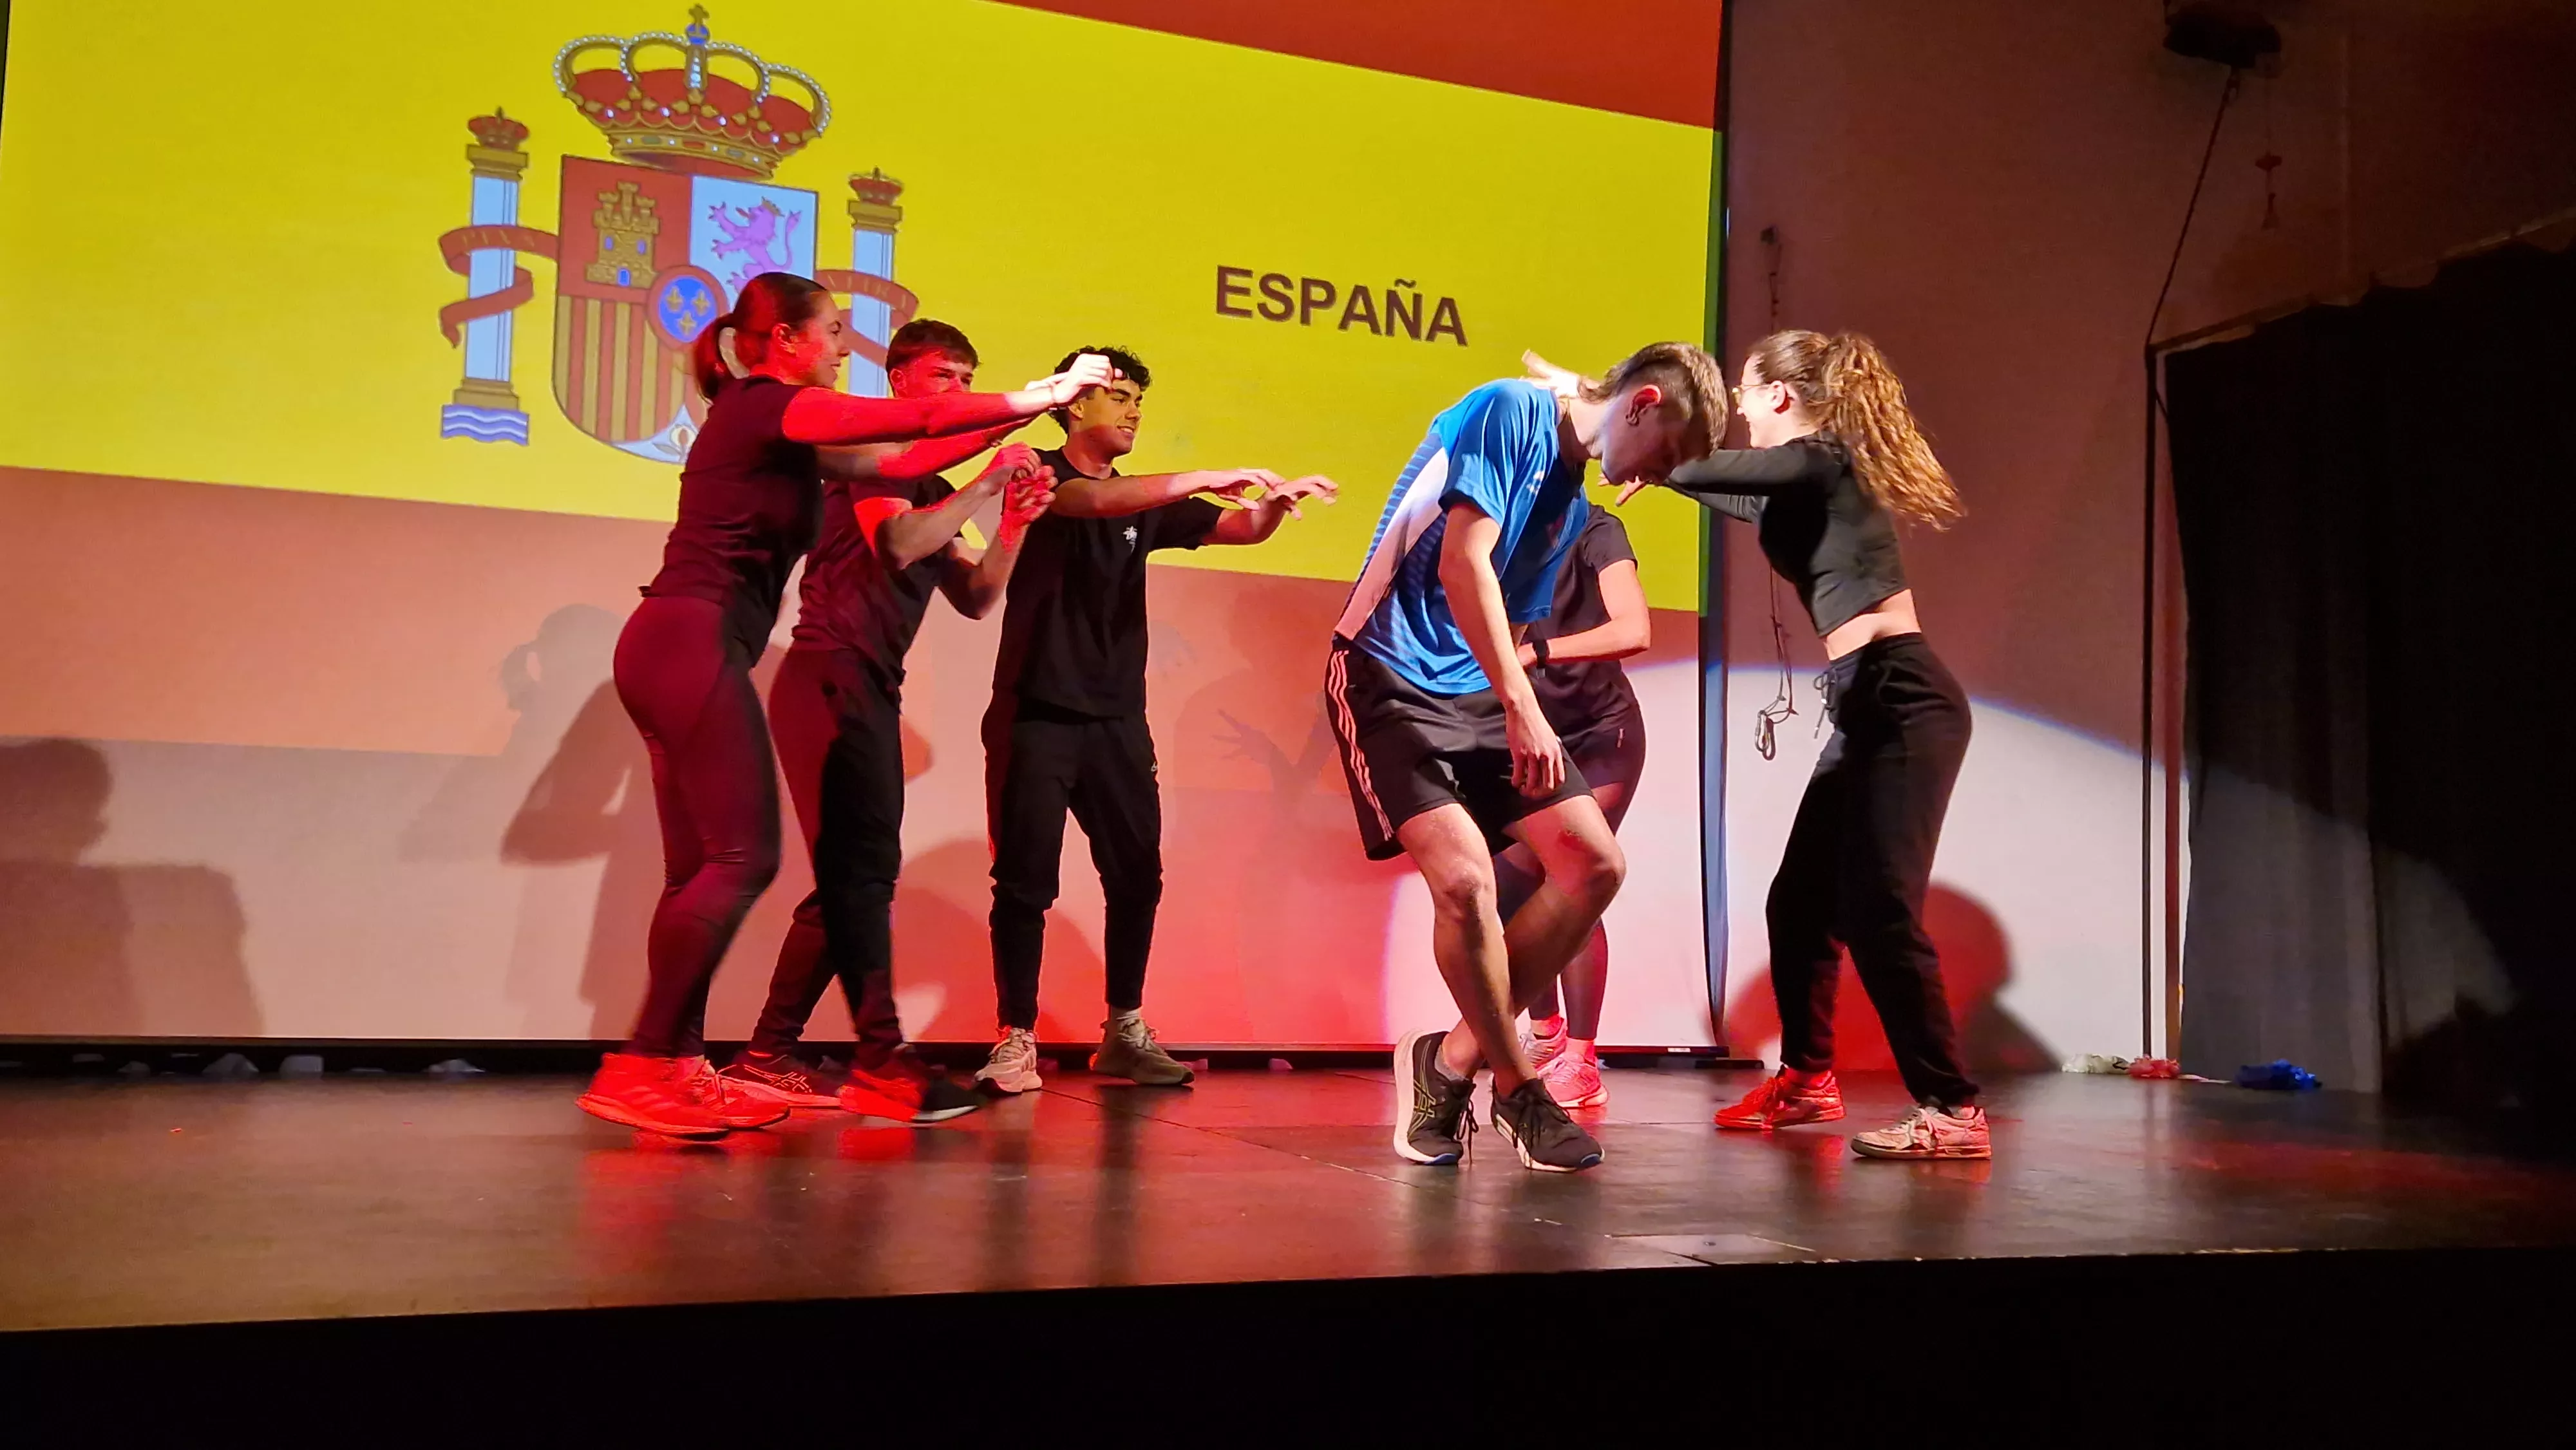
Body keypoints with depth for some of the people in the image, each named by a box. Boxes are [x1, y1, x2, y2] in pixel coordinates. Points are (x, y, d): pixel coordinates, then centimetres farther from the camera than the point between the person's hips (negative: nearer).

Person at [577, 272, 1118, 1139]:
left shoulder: (761, 420, 23)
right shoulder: (770, 405, -4)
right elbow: (918, 420, -8)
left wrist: (1019, 419, 21)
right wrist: (1040, 397, 2)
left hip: (671, 649, 10)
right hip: (694, 644, -10)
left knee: (703, 868, 7)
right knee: (743, 858, -12)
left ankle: (678, 1067, 6)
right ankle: (640, 1069, -14)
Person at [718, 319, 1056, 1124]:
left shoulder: (930, 491, 22)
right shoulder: (875, 458, -2)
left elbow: (975, 599, 16)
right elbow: (897, 543, -20)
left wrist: (1015, 525, 2)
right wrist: (986, 486, -15)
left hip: (868, 688, 9)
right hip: (833, 676, -9)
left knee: (852, 876, 8)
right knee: (864, 868, -12)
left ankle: (768, 1058, 11)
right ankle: (881, 1061, -12)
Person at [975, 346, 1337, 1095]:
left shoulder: (1147, 502, 15)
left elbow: (1240, 528, 6)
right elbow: (1093, 500, -24)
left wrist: (1274, 501, -17)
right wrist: (1211, 477, -30)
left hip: (1116, 719, 5)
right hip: (1036, 713, -5)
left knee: (1137, 877, 3)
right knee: (1026, 881, -3)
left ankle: (1124, 1032, 14)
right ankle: (1017, 1038, 4)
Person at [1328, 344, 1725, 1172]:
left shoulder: (1573, 506, 16)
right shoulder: (1511, 411, -9)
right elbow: (1462, 560, -20)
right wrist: (1522, 708, -23)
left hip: (1478, 691, 9)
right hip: (1388, 677, -9)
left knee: (1595, 863, 0)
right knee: (1464, 875, -22)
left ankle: (1454, 1060, 8)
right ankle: (1519, 1091, 0)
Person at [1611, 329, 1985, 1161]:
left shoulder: (1820, 461, -9)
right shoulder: (1802, 485, 18)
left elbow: (1692, 468, -15)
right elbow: (1726, 490, 35)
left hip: (1903, 706, -10)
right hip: (1867, 710, 10)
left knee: (1878, 913, -14)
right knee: (1800, 901, 15)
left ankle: (1951, 1114, -10)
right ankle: (1807, 1079, 28)